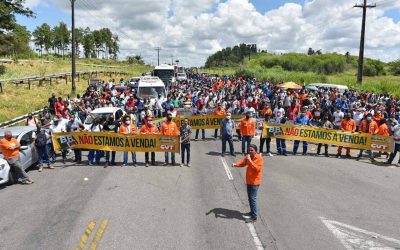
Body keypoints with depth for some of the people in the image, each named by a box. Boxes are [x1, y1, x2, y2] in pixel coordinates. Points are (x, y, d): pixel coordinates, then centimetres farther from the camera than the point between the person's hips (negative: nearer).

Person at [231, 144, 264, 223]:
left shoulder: (259, 158, -18)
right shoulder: (248, 156, 3)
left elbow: (257, 168, -29)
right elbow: (242, 163, 13)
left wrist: (250, 161, -32)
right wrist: (236, 164, -7)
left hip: (255, 182, -8)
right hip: (249, 181, 8)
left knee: (253, 198, -7)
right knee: (250, 197, 18)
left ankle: (254, 217, -1)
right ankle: (252, 212, 35)